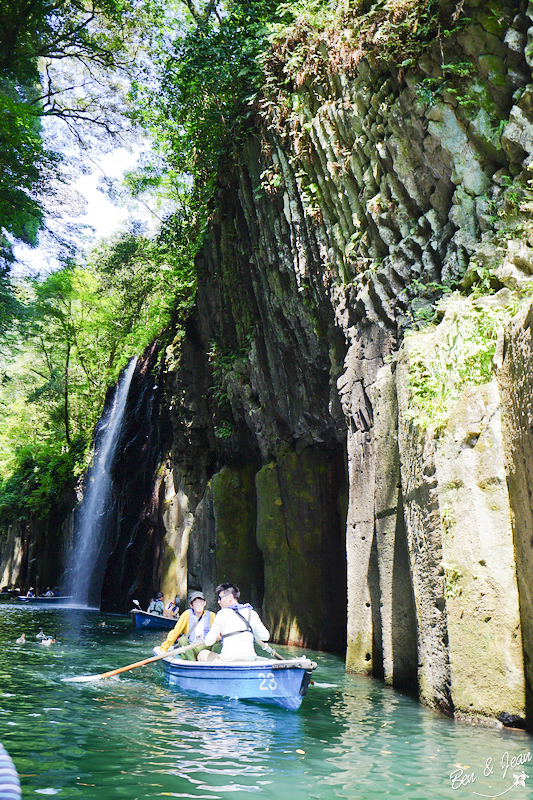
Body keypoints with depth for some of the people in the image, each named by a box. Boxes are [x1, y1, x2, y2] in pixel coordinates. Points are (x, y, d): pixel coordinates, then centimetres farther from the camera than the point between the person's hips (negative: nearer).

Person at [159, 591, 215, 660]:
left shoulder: (211, 615, 5)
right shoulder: (187, 614, 0)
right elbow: (175, 632, 0)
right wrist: (164, 647, -6)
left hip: (204, 648, 1)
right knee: (183, 639, -32)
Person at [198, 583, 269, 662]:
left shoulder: (223, 613, -5)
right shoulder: (252, 613, 6)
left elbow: (208, 642, -2)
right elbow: (265, 636, 13)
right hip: (250, 660, 5)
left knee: (203, 655, 20)